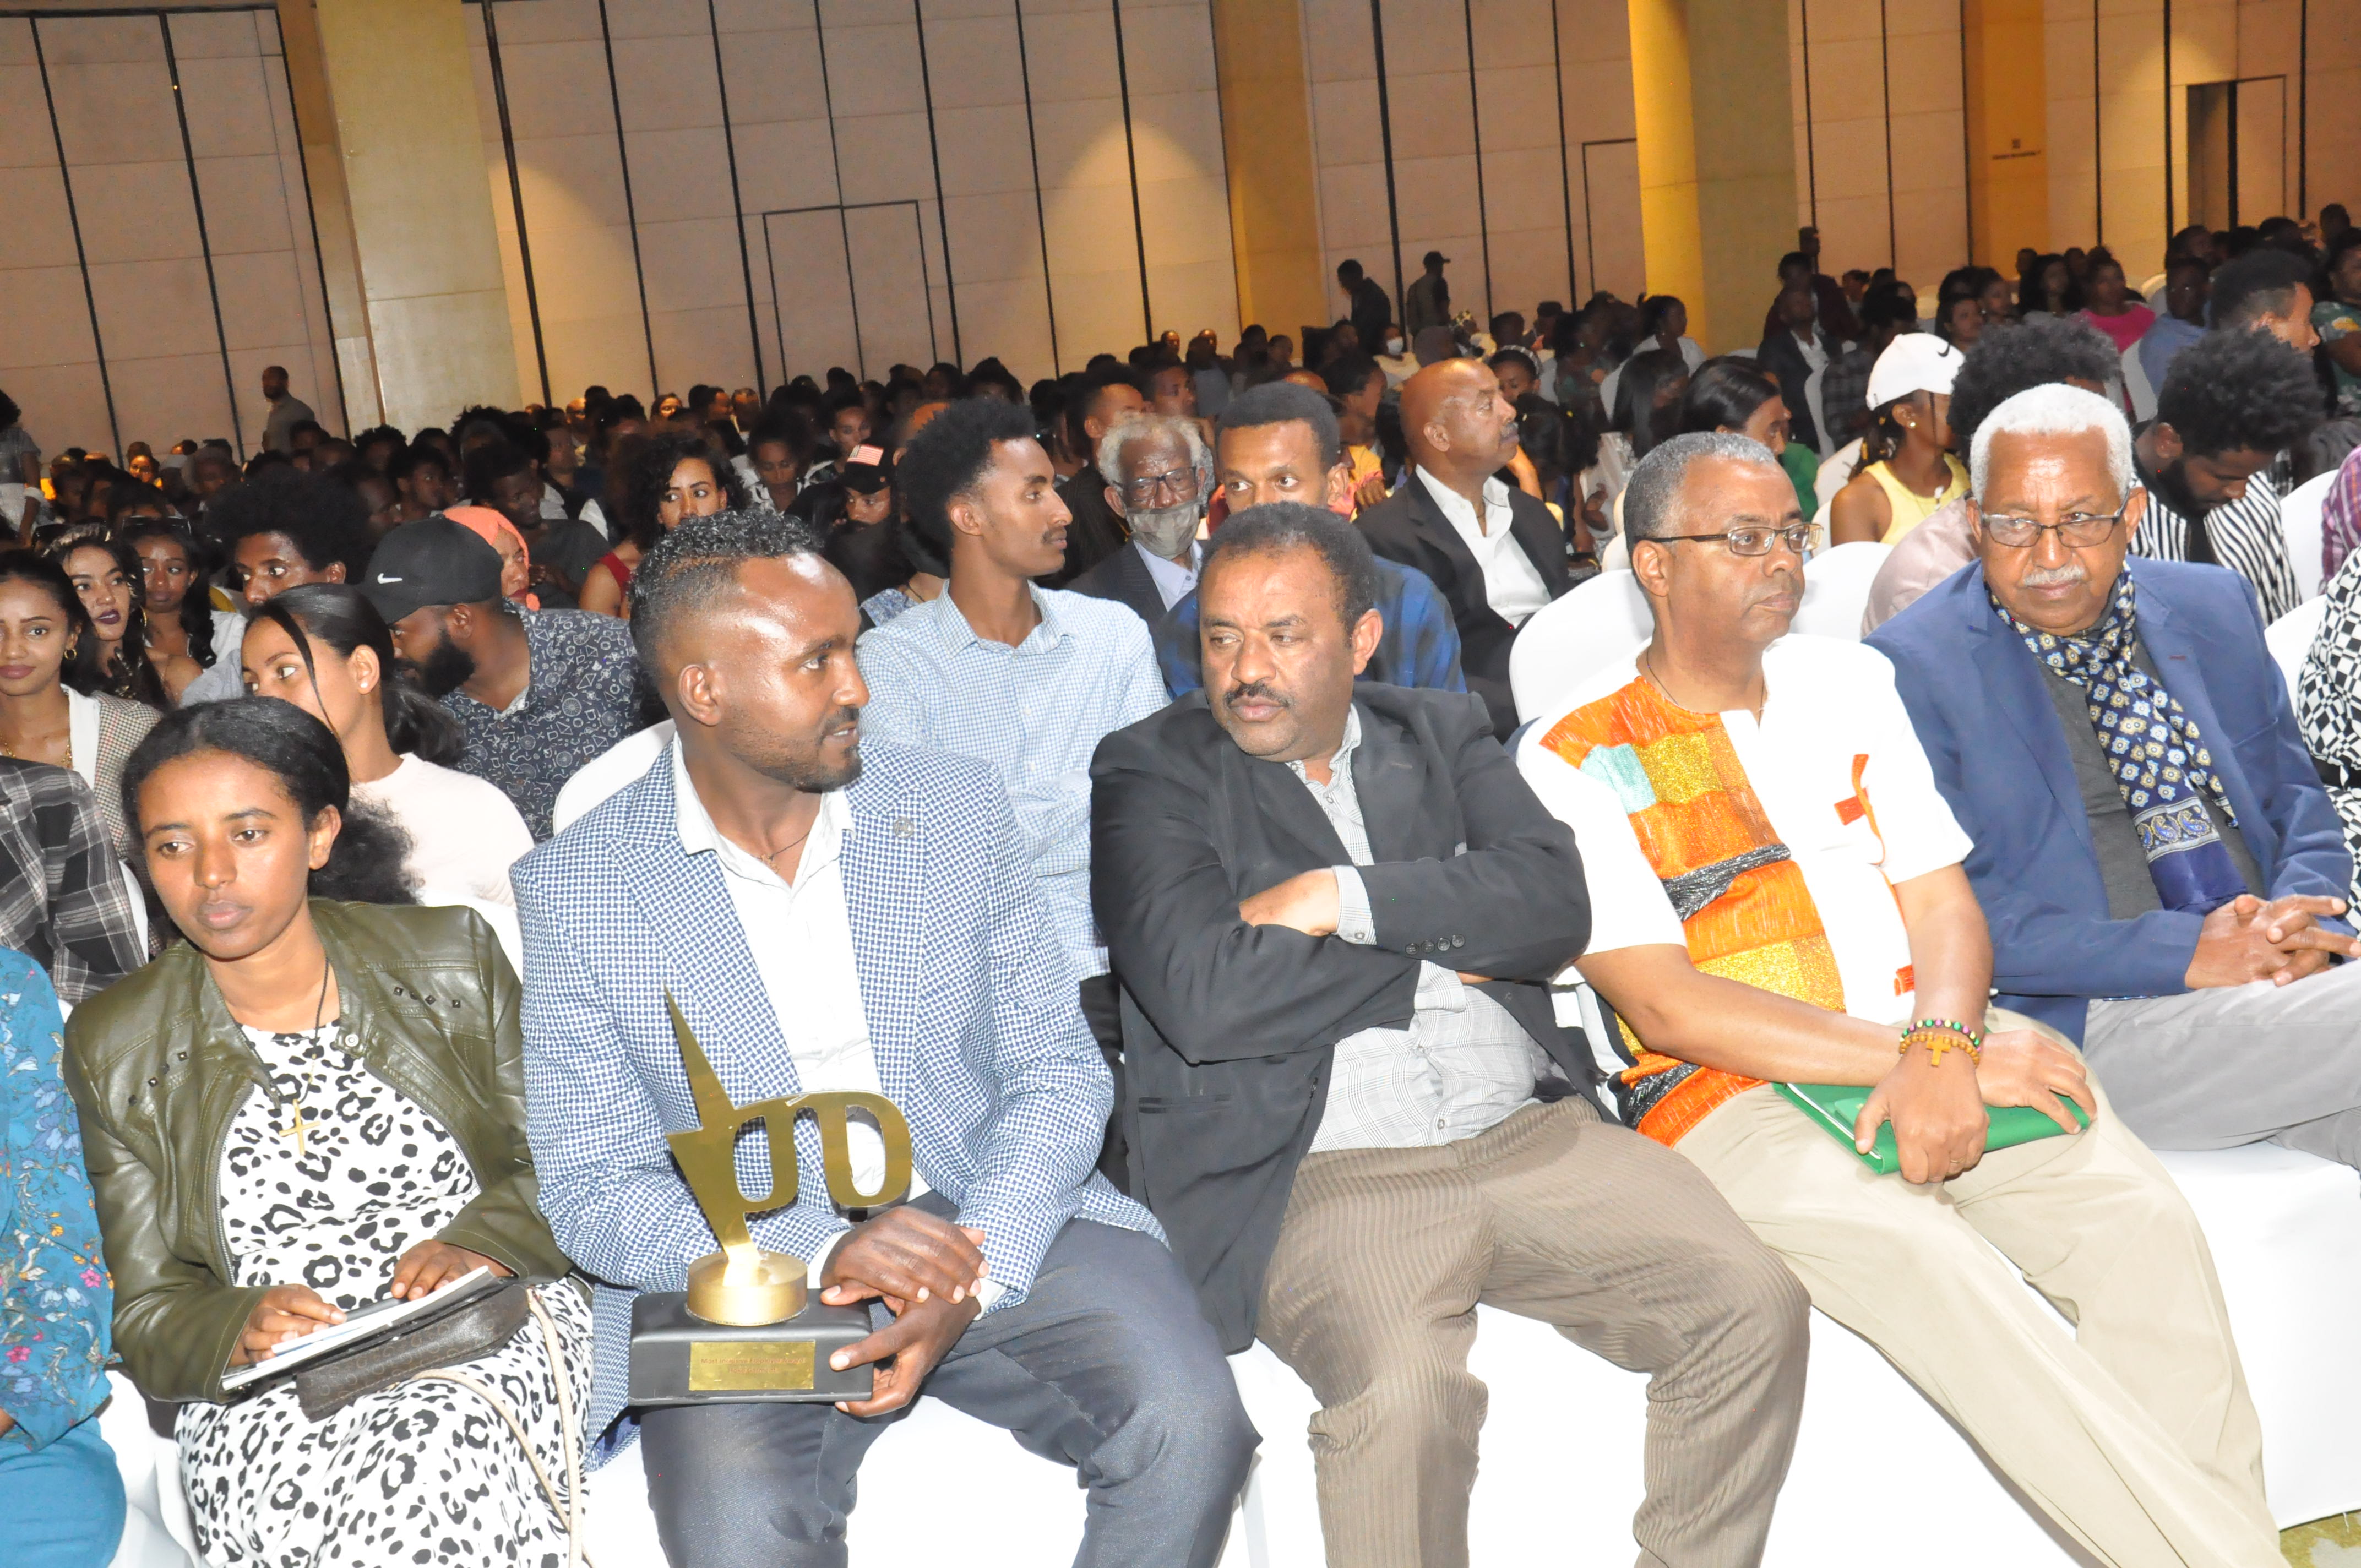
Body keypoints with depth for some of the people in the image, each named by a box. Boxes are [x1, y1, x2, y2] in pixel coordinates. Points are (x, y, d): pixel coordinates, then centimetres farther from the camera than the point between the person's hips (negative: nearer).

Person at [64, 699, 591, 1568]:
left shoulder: (452, 957, 6)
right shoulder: (111, 1047, 7)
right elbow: (144, 1310, 7)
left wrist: (481, 1243, -12)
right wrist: (235, 1331, -16)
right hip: (263, 1392, 1)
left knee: (436, 1456, -34)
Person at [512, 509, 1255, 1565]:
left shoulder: (956, 805, 2)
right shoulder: (572, 892, -4)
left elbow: (1056, 1072, 2)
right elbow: (594, 1199, -5)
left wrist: (970, 1277, -15)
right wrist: (821, 1252, -22)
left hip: (995, 1235, 2)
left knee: (1190, 1421, -21)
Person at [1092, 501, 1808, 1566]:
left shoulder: (1444, 733, 16)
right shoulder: (1150, 772, 3)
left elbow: (1554, 905, 0)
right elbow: (1205, 998, -13)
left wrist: (1348, 899, -11)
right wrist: (1447, 944, -3)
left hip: (1531, 1133, 5)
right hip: (1316, 1173, -4)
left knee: (1757, 1306, -12)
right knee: (1405, 1387, -30)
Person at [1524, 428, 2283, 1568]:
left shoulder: (1847, 681, 16)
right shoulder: (1571, 764, -1)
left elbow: (1944, 905, 9)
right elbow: (1666, 1008, -10)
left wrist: (1945, 1048, -13)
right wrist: (1905, 1053, -15)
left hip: (1939, 1044, 5)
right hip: (1723, 1092, -4)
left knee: (2143, 1216, -22)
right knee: (1919, 1255, -31)